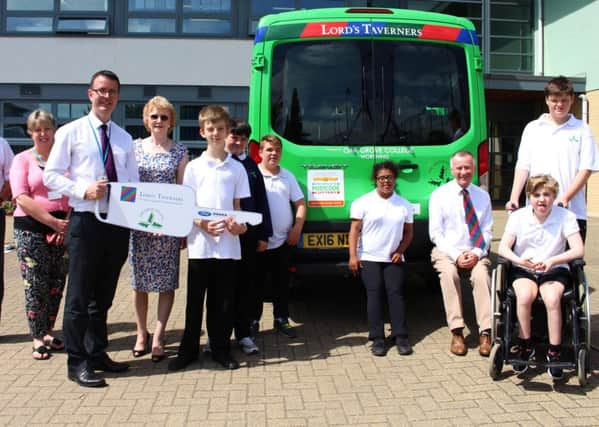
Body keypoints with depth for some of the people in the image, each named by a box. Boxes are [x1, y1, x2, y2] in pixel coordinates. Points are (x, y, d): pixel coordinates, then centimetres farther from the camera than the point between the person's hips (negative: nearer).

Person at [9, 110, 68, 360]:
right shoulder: (23, 159, 3)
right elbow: (22, 198, -7)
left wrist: (66, 225, -8)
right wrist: (53, 222, -15)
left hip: (63, 229, 3)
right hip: (31, 229, -2)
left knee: (56, 285, 7)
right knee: (35, 286, -1)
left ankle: (47, 332, 23)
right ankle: (37, 339, 11)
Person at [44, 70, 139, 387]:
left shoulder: (124, 138, 14)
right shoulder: (71, 132, 0)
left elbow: (134, 181, 16)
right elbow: (51, 176, -4)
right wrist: (84, 190, -18)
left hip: (119, 223, 5)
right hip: (86, 221, -5)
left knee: (104, 295, 14)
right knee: (79, 295, -1)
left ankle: (97, 353, 27)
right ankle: (77, 363, 9)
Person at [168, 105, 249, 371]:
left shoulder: (237, 168, 7)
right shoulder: (194, 167, 4)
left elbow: (237, 206, 9)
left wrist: (239, 225, -12)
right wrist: (201, 223, -15)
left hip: (228, 244, 1)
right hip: (199, 243, -1)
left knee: (223, 300, 7)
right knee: (195, 299, 6)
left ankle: (220, 348, 19)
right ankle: (188, 349, 17)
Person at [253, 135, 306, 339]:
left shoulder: (288, 176, 10)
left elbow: (300, 204, 11)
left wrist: (296, 229, -2)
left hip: (283, 241, 4)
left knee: (282, 284, 11)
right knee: (256, 284, 6)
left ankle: (281, 320, 21)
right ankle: (252, 321, 17)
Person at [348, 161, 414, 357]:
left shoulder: (404, 205, 7)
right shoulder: (363, 202, -2)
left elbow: (408, 232, 12)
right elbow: (354, 230, -4)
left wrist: (400, 251, -3)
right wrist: (353, 256, -10)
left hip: (394, 259, 2)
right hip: (369, 258, -2)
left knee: (396, 294, -3)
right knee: (374, 295, -4)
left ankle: (400, 337, 2)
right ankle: (377, 338, -1)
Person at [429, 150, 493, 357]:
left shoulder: (482, 196, 10)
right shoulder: (439, 195, 3)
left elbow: (487, 231, 8)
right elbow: (435, 233, -2)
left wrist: (477, 253, -11)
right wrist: (456, 256, -14)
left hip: (475, 253, 1)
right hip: (446, 251, -1)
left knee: (481, 274, -31)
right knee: (449, 274, -33)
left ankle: (485, 332, -29)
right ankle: (457, 332, -30)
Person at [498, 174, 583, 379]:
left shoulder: (566, 217, -4)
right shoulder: (518, 217, 0)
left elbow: (578, 250, -10)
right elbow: (503, 248, -6)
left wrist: (552, 260, -24)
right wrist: (519, 260, -26)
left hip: (554, 271, -1)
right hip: (523, 270, 1)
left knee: (552, 298, -32)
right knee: (524, 296, -32)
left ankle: (554, 352, -16)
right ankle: (525, 346, -10)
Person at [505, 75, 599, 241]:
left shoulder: (582, 130, 6)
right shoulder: (532, 128, 12)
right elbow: (523, 166, 8)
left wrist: (565, 197, -13)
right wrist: (514, 198, -4)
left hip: (572, 211, -1)